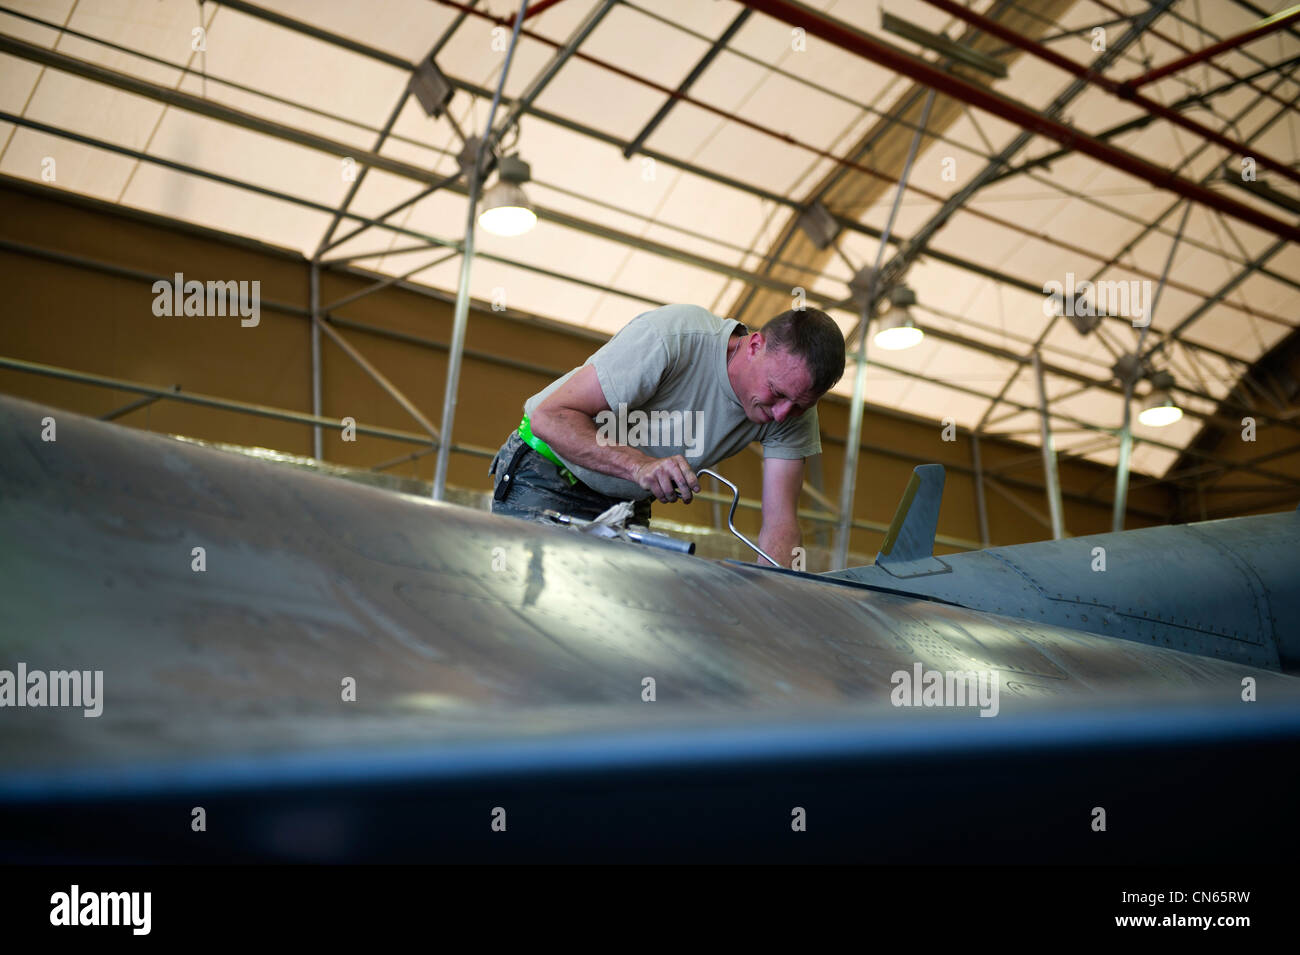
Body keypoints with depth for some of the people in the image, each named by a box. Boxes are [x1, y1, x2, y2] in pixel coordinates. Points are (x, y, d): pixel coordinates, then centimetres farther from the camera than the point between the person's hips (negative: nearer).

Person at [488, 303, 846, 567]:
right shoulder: (672, 338, -32)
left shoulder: (793, 412, -14)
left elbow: (780, 522, -16)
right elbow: (551, 416, -30)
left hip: (628, 502, 5)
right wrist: (639, 464, -45)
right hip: (546, 479, -5)